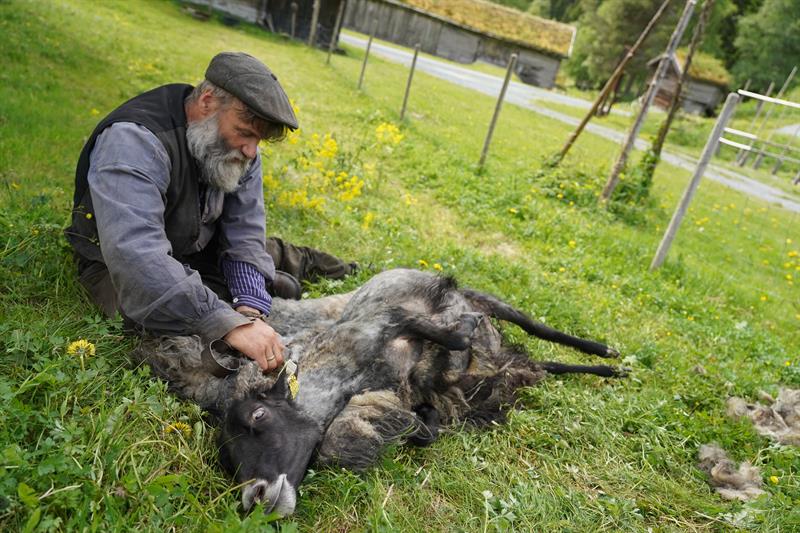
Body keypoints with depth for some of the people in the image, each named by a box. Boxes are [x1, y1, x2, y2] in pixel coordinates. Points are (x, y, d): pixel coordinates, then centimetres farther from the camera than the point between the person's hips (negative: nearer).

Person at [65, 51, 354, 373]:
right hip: (117, 263, -5)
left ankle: (302, 262, 34)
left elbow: (244, 235, -13)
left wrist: (250, 310, -31)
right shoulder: (135, 139, -36)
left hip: (196, 249, 6)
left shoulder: (239, 148, -13)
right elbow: (135, 255, -48)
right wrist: (231, 325, -52)